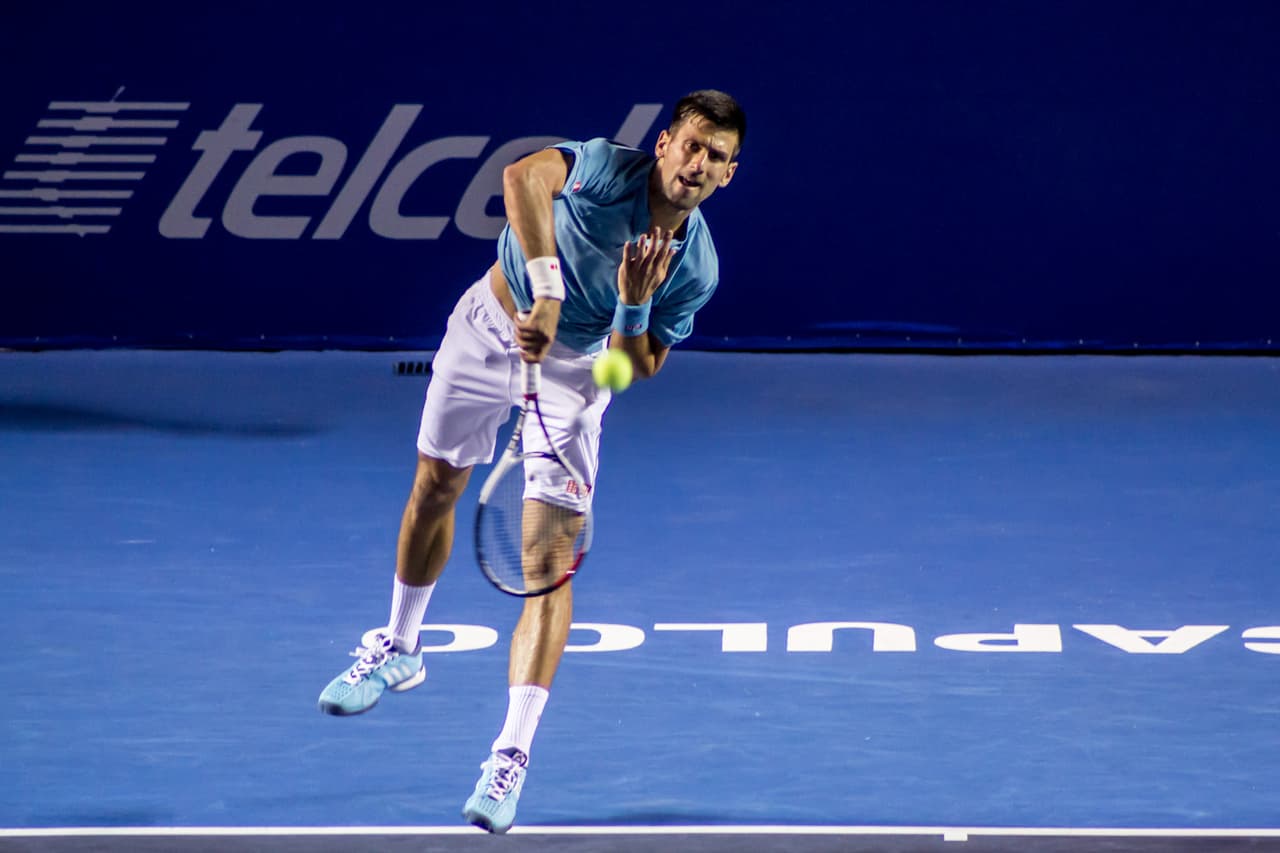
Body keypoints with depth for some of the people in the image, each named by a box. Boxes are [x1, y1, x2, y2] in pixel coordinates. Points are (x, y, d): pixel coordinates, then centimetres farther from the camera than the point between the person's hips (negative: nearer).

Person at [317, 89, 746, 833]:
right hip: (491, 326, 1)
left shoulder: (696, 268, -20)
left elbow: (636, 372, -14)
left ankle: (512, 756, -14)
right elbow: (524, 176, -49)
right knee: (436, 486, 18)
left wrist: (635, 304, -33)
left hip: (571, 369, -1)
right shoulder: (607, 166, -28)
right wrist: (547, 291, -57)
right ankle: (400, 650, 45)